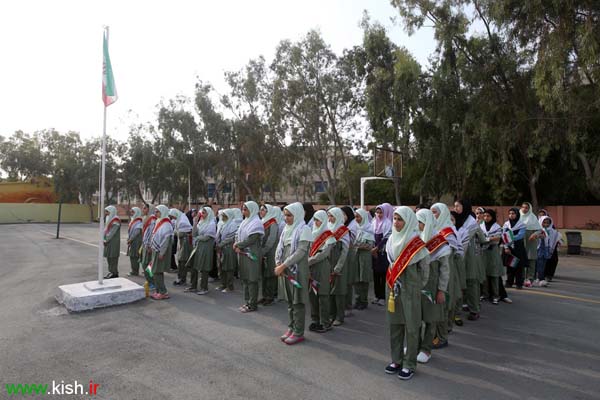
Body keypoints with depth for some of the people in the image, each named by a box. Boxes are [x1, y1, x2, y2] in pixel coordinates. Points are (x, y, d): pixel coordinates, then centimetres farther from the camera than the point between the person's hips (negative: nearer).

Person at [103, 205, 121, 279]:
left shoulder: (116, 220, -13)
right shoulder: (109, 219, 16)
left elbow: (112, 232, -19)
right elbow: (106, 230, 16)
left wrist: (106, 240, -16)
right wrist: (105, 239, 4)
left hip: (114, 242, -9)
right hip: (108, 242, 9)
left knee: (113, 257, -5)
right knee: (109, 257, 12)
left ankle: (114, 273, 0)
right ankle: (111, 272, 20)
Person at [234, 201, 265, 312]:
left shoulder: (256, 223, -11)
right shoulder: (245, 222, 14)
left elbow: (251, 240, -19)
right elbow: (238, 236, 13)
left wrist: (237, 245, -9)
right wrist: (237, 247, -6)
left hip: (251, 255, -8)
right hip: (242, 254, 8)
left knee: (252, 280, -2)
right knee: (245, 278, 12)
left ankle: (253, 304, 5)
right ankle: (248, 302, 22)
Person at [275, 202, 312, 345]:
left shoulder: (304, 229, -10)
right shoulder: (286, 229, 11)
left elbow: (300, 252, -19)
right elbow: (280, 247, 11)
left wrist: (283, 266, -20)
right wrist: (278, 263, -5)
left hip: (298, 270, -7)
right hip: (286, 270, 7)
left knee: (298, 302, 0)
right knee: (290, 301, 14)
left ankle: (299, 333, 9)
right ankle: (291, 327, 26)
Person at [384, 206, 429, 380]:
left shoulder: (415, 241, -11)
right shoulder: (392, 238, 6)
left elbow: (425, 265, -6)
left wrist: (420, 285, 2)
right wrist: (391, 281, 12)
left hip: (410, 285, -6)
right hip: (392, 284, 6)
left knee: (411, 325, 3)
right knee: (394, 323, 12)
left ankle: (409, 364, 14)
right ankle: (396, 359, 25)